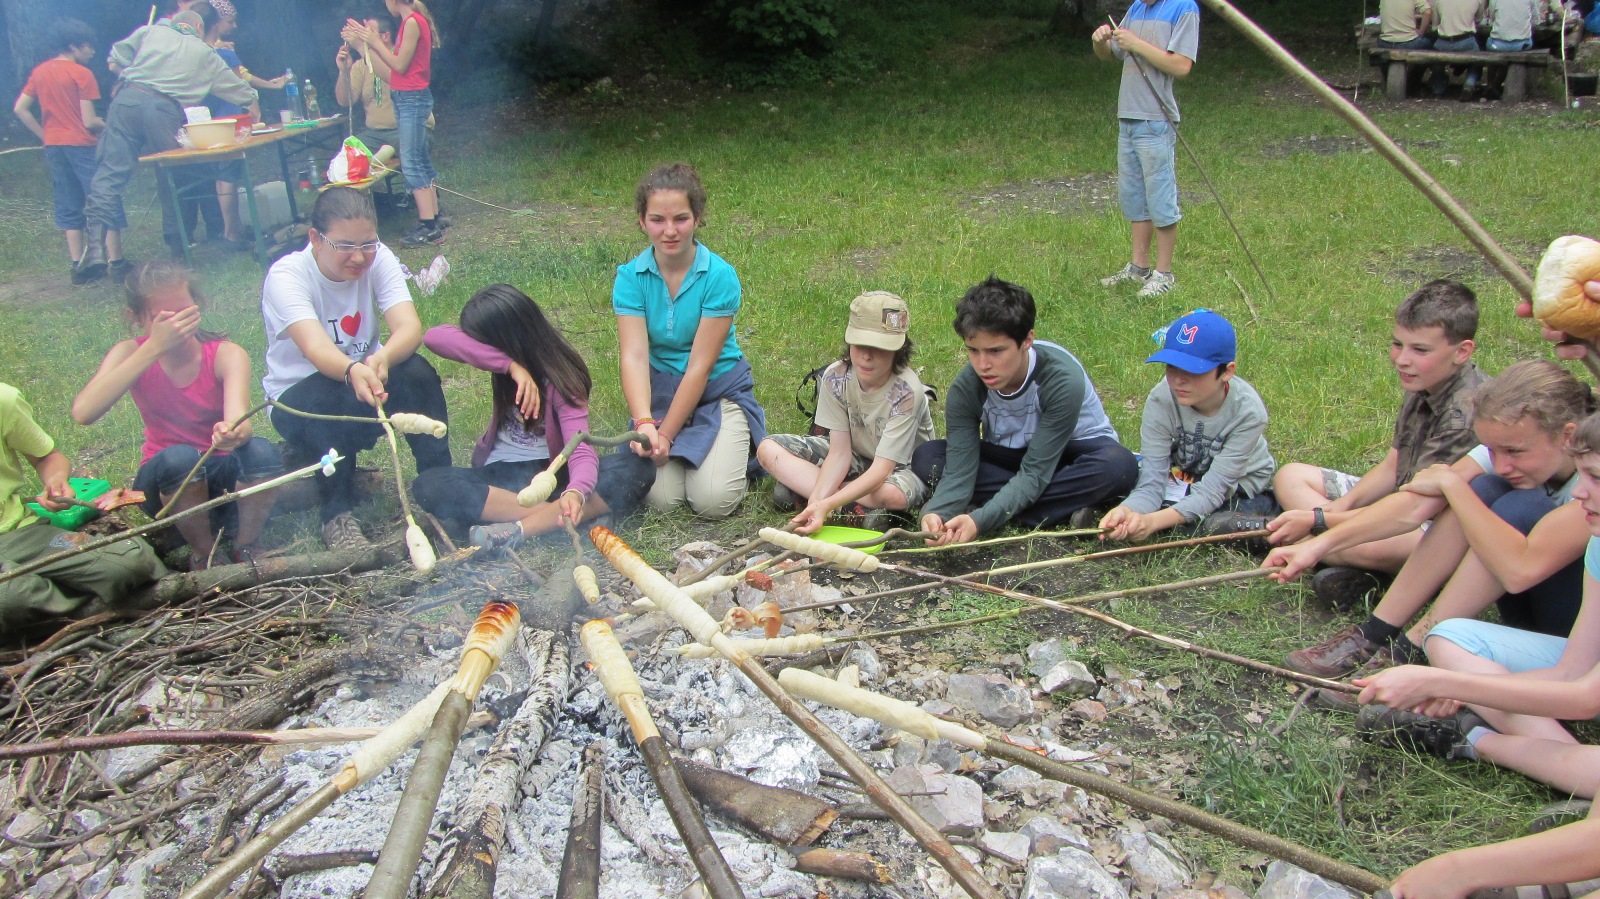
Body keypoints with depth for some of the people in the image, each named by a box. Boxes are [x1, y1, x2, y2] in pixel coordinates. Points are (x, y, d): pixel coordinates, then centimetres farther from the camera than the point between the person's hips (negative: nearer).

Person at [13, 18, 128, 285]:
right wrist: (111, 126, 3)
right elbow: (89, 122, -15)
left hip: (54, 147, 6)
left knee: (68, 207, 11)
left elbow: (19, 109, 7)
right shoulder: (81, 73, -11)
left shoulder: (39, 72, 8)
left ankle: (76, 266, 9)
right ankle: (115, 262, -3)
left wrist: (45, 135, 12)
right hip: (82, 146, -6)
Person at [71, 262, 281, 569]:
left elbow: (239, 419, -31)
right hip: (167, 481, 0)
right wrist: (154, 348, -34)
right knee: (180, 457, -35)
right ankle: (202, 553, -10)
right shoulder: (131, 354, -11)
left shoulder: (226, 354, -13)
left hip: (229, 475, 0)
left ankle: (247, 545, -7)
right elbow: (83, 413, -30)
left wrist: (233, 432, -57)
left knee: (261, 451, -33)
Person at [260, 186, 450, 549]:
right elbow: (316, 349, -39)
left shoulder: (378, 259, -12)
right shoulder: (286, 276, -23)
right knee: (330, 396, -36)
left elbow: (410, 326, -27)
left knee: (417, 371, -27)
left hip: (366, 381, 3)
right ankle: (337, 514, -23)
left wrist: (381, 360, -50)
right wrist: (353, 372, -62)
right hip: (297, 401, -3)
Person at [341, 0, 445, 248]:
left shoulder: (413, 22, -13)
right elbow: (389, 74, 12)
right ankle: (432, 223, 13)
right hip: (407, 99, 10)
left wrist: (375, 41, -5)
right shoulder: (410, 22, 15)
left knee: (411, 163, -10)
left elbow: (400, 66, -14)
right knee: (421, 162, 9)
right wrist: (363, 45, 15)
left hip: (412, 99, -10)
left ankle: (428, 226, -10)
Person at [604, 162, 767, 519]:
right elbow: (634, 356, -19)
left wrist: (666, 435, -19)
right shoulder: (631, 276, -8)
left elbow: (700, 365, -18)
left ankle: (740, 449, 13)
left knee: (712, 500, -19)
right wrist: (644, 424, -35)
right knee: (663, 497, -16)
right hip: (659, 394, 2)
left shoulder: (719, 276, -16)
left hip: (719, 391, -2)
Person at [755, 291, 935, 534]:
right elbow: (840, 452, -17)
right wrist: (816, 501, -35)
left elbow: (882, 468, -35)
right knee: (768, 449, -15)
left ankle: (800, 485, -22)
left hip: (904, 466, -5)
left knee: (893, 493, -43)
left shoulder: (906, 391, -31)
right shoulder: (835, 377, -18)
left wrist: (827, 504, -48)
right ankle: (860, 510, -25)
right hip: (855, 456, 5)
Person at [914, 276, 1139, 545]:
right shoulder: (966, 388, -22)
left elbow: (1035, 472, -34)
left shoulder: (1062, 378, -33)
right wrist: (936, 513, -48)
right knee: (926, 458, -23)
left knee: (1118, 465, -38)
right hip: (1008, 456, 4)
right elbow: (959, 469, -26)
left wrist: (980, 519, -48)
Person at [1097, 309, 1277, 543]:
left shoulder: (1248, 412, -28)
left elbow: (1211, 491, -31)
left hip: (1240, 489, -2)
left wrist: (1154, 521, -48)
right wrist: (1128, 512, -52)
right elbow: (1151, 482, -28)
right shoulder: (1161, 400, -25)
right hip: (1180, 480, 3)